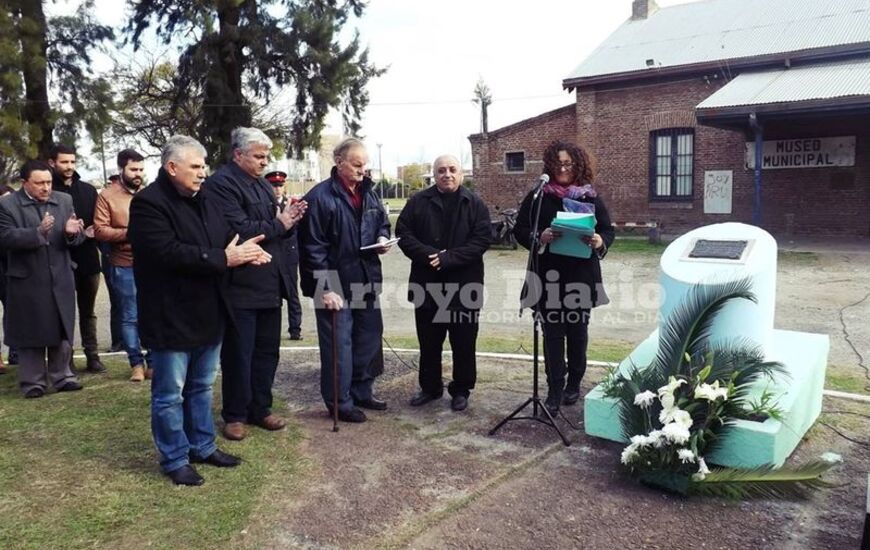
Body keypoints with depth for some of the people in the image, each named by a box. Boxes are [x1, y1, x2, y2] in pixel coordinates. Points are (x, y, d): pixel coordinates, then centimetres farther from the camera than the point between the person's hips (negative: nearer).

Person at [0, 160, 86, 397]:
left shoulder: (64, 201, 6)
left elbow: (77, 238, 4)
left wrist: (72, 232, -20)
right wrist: (38, 232, -30)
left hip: (61, 279, 3)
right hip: (27, 281, -3)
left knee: (62, 332, 10)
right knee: (30, 333, 6)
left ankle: (62, 376, 22)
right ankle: (33, 382, 16)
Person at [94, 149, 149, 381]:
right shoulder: (107, 196, -1)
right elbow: (100, 230, -7)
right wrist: (129, 233, -15)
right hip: (125, 267, -2)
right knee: (130, 317, 6)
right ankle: (137, 363, 16)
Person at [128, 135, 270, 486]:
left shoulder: (205, 201, 11)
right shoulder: (148, 203, -15)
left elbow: (226, 240, 11)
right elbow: (167, 252, -27)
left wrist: (246, 252, -14)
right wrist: (223, 259, -24)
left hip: (207, 312, 8)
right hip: (171, 317, -8)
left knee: (202, 386, 20)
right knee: (170, 394, 6)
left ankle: (202, 446, 34)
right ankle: (174, 459, 21)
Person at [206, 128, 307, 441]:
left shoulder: (263, 185, 15)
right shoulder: (221, 183, -11)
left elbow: (279, 232, 19)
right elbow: (238, 229, -22)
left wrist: (290, 220, -2)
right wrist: (278, 224, -13)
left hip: (270, 284, 8)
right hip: (241, 286, -8)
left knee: (267, 351, 14)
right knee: (238, 354, 4)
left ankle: (260, 409, 28)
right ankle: (235, 415, 19)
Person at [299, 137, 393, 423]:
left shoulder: (369, 194, 10)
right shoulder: (321, 197, -14)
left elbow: (382, 222, 25)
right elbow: (313, 247, -16)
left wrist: (383, 238, 0)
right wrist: (325, 287, -19)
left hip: (366, 281, 8)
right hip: (336, 285, -7)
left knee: (369, 338, 16)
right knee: (339, 344, 1)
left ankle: (361, 392, 33)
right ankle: (340, 402, 16)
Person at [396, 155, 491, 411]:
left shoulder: (475, 204, 0)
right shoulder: (418, 202, 4)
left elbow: (481, 240, -9)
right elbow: (403, 233, -1)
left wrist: (448, 258, -20)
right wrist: (428, 255, -17)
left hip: (464, 285, -2)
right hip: (427, 284, 2)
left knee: (463, 343, 7)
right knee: (428, 342, 13)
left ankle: (461, 390, 23)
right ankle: (430, 387, 29)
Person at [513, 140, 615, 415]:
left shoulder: (591, 197, 4)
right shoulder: (537, 197, 1)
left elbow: (609, 231, 6)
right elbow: (520, 230, 0)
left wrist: (599, 242, -17)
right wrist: (540, 237, -20)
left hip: (581, 275, 1)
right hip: (549, 275, -1)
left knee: (577, 331, 12)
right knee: (552, 333, 0)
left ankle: (574, 384, 29)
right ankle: (554, 392, 6)